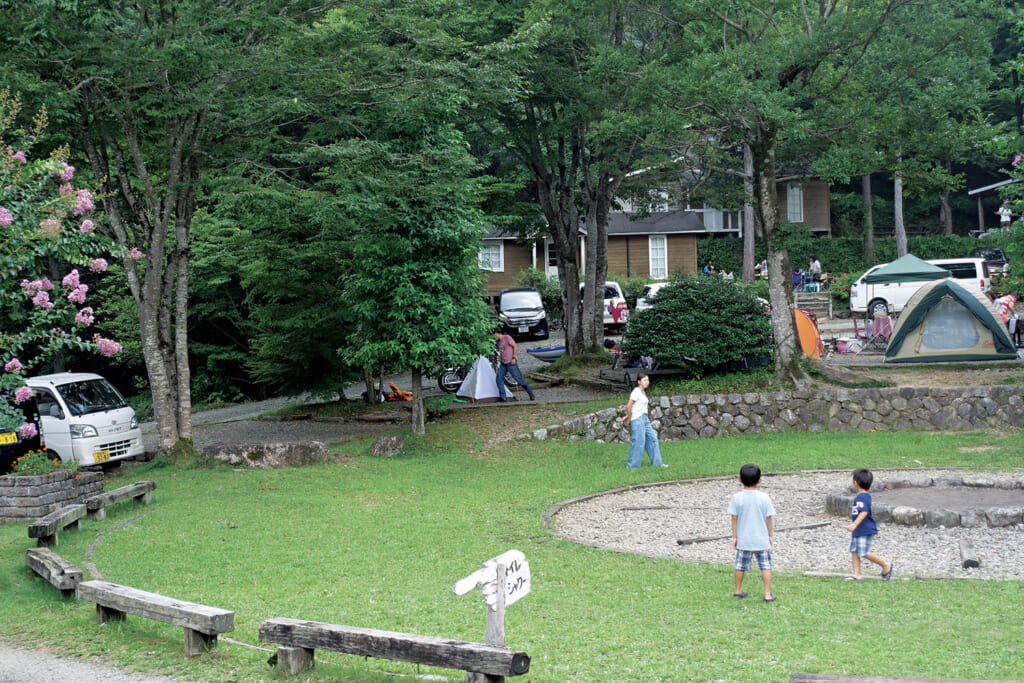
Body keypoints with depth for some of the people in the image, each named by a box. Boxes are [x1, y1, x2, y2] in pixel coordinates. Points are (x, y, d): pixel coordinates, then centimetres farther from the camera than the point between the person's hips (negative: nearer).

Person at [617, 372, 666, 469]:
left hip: (645, 418, 9)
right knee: (639, 442, -7)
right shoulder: (636, 392, -13)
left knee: (652, 439, 10)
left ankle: (656, 462, 17)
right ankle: (632, 465, 2)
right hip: (637, 419, -9)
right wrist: (629, 419, -6)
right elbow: (629, 406, -15)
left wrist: (627, 416, 13)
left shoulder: (643, 392, 16)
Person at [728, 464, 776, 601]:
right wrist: (771, 535, 9)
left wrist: (734, 536, 4)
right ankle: (768, 594, 3)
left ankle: (738, 591, 29)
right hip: (762, 539, -2)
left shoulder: (736, 497, -9)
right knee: (766, 565, 5)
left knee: (740, 565, 15)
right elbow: (769, 518, -4)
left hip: (743, 539, 2)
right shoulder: (764, 497, -10)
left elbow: (734, 518, -5)